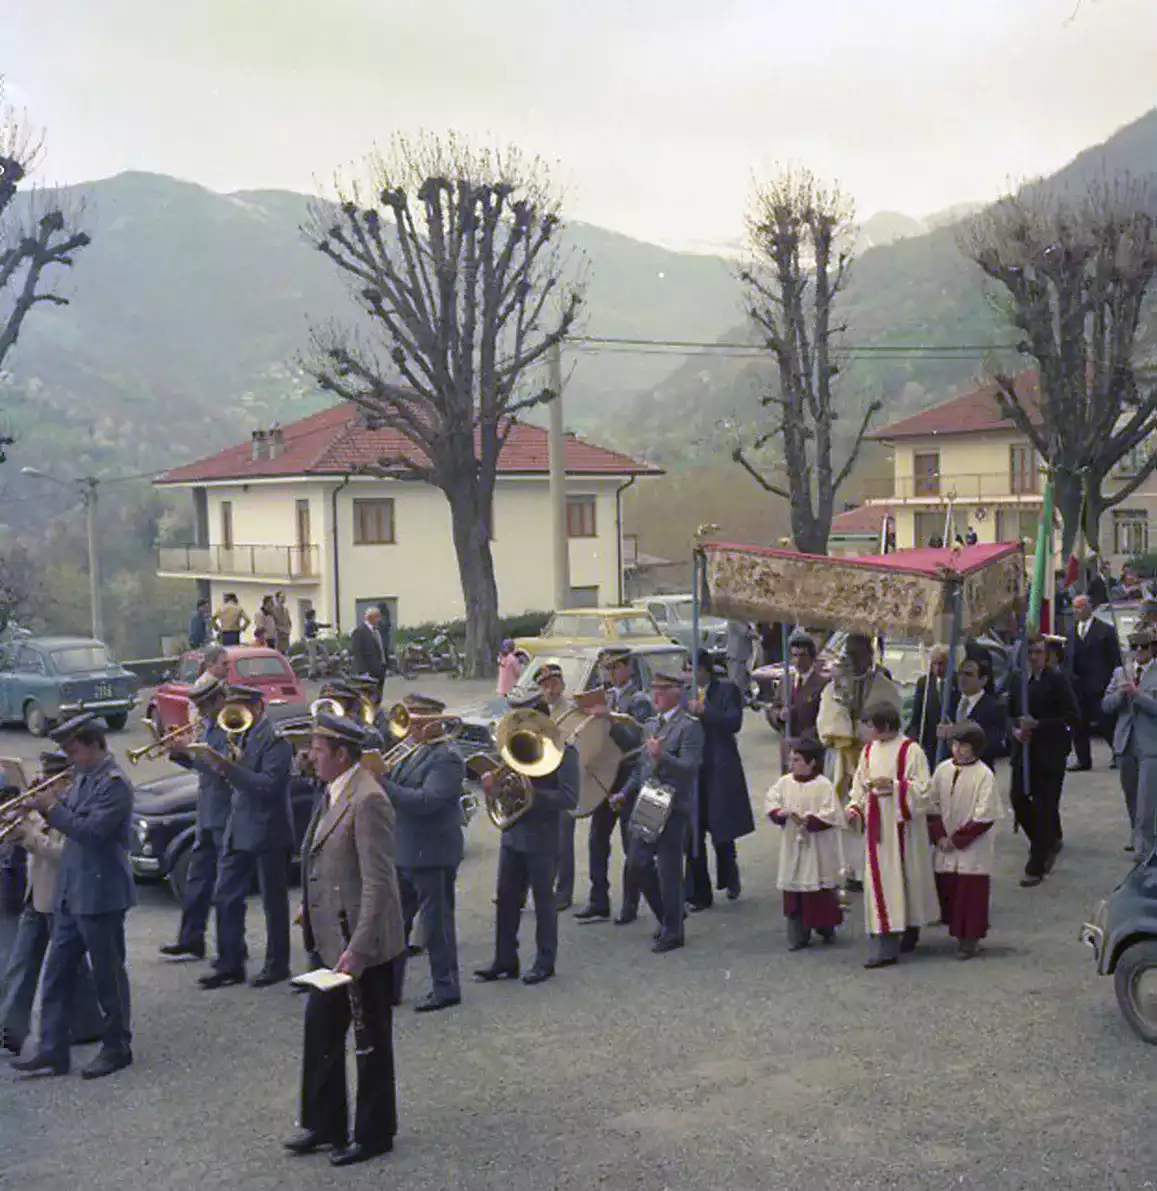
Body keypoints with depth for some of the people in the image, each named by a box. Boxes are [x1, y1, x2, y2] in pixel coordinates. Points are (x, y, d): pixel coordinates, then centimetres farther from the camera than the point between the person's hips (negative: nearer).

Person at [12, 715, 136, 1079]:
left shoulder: (114, 783, -17)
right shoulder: (83, 779, 11)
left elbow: (92, 830, -25)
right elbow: (73, 821, 16)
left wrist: (53, 809, -18)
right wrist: (47, 807, -1)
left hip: (100, 895, -9)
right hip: (70, 894, 9)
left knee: (108, 974, 3)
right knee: (58, 973, 10)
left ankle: (117, 1047, 16)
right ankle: (53, 1049, 16)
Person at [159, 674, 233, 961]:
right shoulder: (206, 725, 13)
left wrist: (191, 751, -23)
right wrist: (178, 753, 0)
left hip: (227, 815, -9)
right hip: (207, 813, 9)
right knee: (199, 877, 13)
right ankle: (191, 938, 21)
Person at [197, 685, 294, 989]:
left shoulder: (276, 742, -14)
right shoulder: (243, 738, 12)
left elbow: (267, 785, -25)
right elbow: (239, 780, 12)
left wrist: (226, 765, -26)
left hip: (268, 834, -8)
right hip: (239, 831, 8)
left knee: (273, 903, 4)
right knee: (226, 899, 9)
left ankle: (277, 965, 16)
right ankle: (230, 965, 18)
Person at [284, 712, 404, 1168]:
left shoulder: (367, 800, -22)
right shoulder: (334, 793, 8)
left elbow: (379, 883, -24)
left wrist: (359, 948, -25)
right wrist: (310, 909, 15)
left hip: (362, 943, -9)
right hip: (330, 940, 9)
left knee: (371, 1042, 6)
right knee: (321, 1028, 17)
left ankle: (373, 1134, 21)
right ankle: (324, 1125, 32)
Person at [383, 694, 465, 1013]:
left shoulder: (446, 758, -17)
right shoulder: (411, 748, 10)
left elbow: (426, 801, -28)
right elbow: (398, 791, 14)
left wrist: (382, 783, -26)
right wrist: (378, 775, -6)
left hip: (432, 856, -9)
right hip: (402, 853, 9)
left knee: (436, 923, 1)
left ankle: (445, 988, 13)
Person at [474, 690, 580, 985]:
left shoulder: (562, 751, -10)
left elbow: (570, 798, -16)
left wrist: (533, 794, -23)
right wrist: (492, 783, -7)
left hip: (542, 841, -6)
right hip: (512, 836, 6)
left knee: (543, 900, 5)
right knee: (506, 900, 10)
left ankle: (545, 963, 17)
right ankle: (504, 961, 19)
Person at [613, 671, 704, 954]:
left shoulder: (689, 726, -9)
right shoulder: (651, 725, 16)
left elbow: (689, 768, -18)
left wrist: (661, 755, -31)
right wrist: (626, 793, 12)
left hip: (673, 810, -8)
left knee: (669, 871, -2)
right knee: (637, 864, 8)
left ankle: (672, 933, 11)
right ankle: (668, 917, 26)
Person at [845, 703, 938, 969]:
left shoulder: (910, 750, -9)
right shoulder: (869, 750, 9)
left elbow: (922, 788, -11)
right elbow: (860, 785, 16)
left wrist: (892, 784, -21)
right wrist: (855, 807, 0)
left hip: (902, 825, -5)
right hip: (876, 825, 5)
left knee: (907, 876, 3)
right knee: (879, 880, 2)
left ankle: (911, 930, 19)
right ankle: (884, 946, 6)